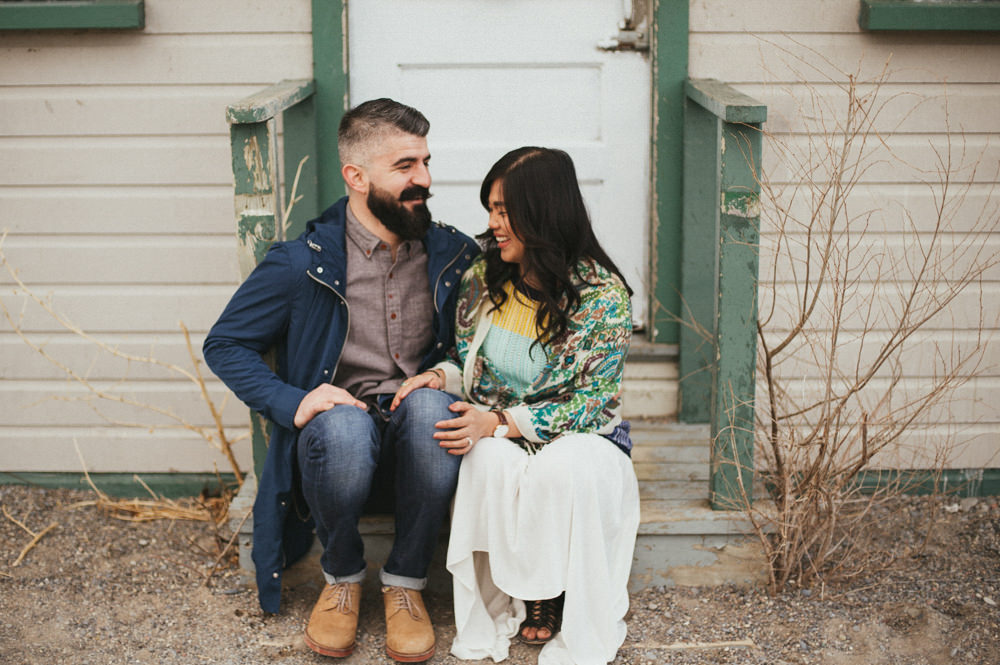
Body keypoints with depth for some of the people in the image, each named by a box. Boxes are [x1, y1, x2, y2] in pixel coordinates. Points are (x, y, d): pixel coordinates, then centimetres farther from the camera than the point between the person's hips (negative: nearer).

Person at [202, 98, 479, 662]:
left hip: (419, 441, 2)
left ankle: (406, 582, -13)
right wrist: (291, 401, -14)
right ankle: (343, 576, -6)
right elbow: (224, 345, 2)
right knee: (343, 425, -37)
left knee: (431, 404, -33)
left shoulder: (454, 256, 3)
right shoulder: (302, 263, -5)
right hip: (338, 438, -1)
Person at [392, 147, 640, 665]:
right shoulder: (484, 277, 1)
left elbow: (587, 403, -15)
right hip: (498, 439, 3)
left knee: (563, 468, -38)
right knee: (490, 461, -33)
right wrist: (441, 376, -11)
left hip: (581, 439, -3)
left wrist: (500, 422, -24)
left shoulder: (604, 296, -14)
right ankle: (515, 602, -12)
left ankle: (570, 621, -14)